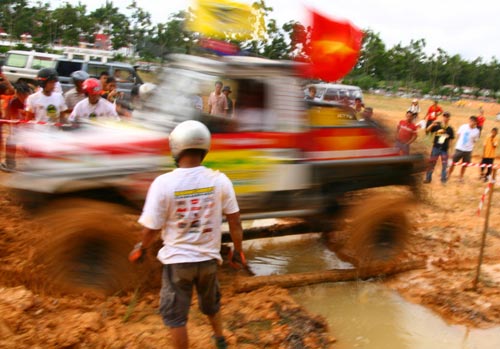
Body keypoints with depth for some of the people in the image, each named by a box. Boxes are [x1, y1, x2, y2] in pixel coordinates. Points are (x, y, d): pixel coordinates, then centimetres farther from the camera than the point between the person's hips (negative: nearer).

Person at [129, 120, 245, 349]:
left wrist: (142, 248, 9)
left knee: (175, 316, 15)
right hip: (209, 258, 4)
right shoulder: (219, 180, -12)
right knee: (211, 305, 29)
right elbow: (234, 222, -4)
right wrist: (237, 250, 12)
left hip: (177, 260, -4)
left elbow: (152, 228, -12)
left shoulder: (163, 183, -19)